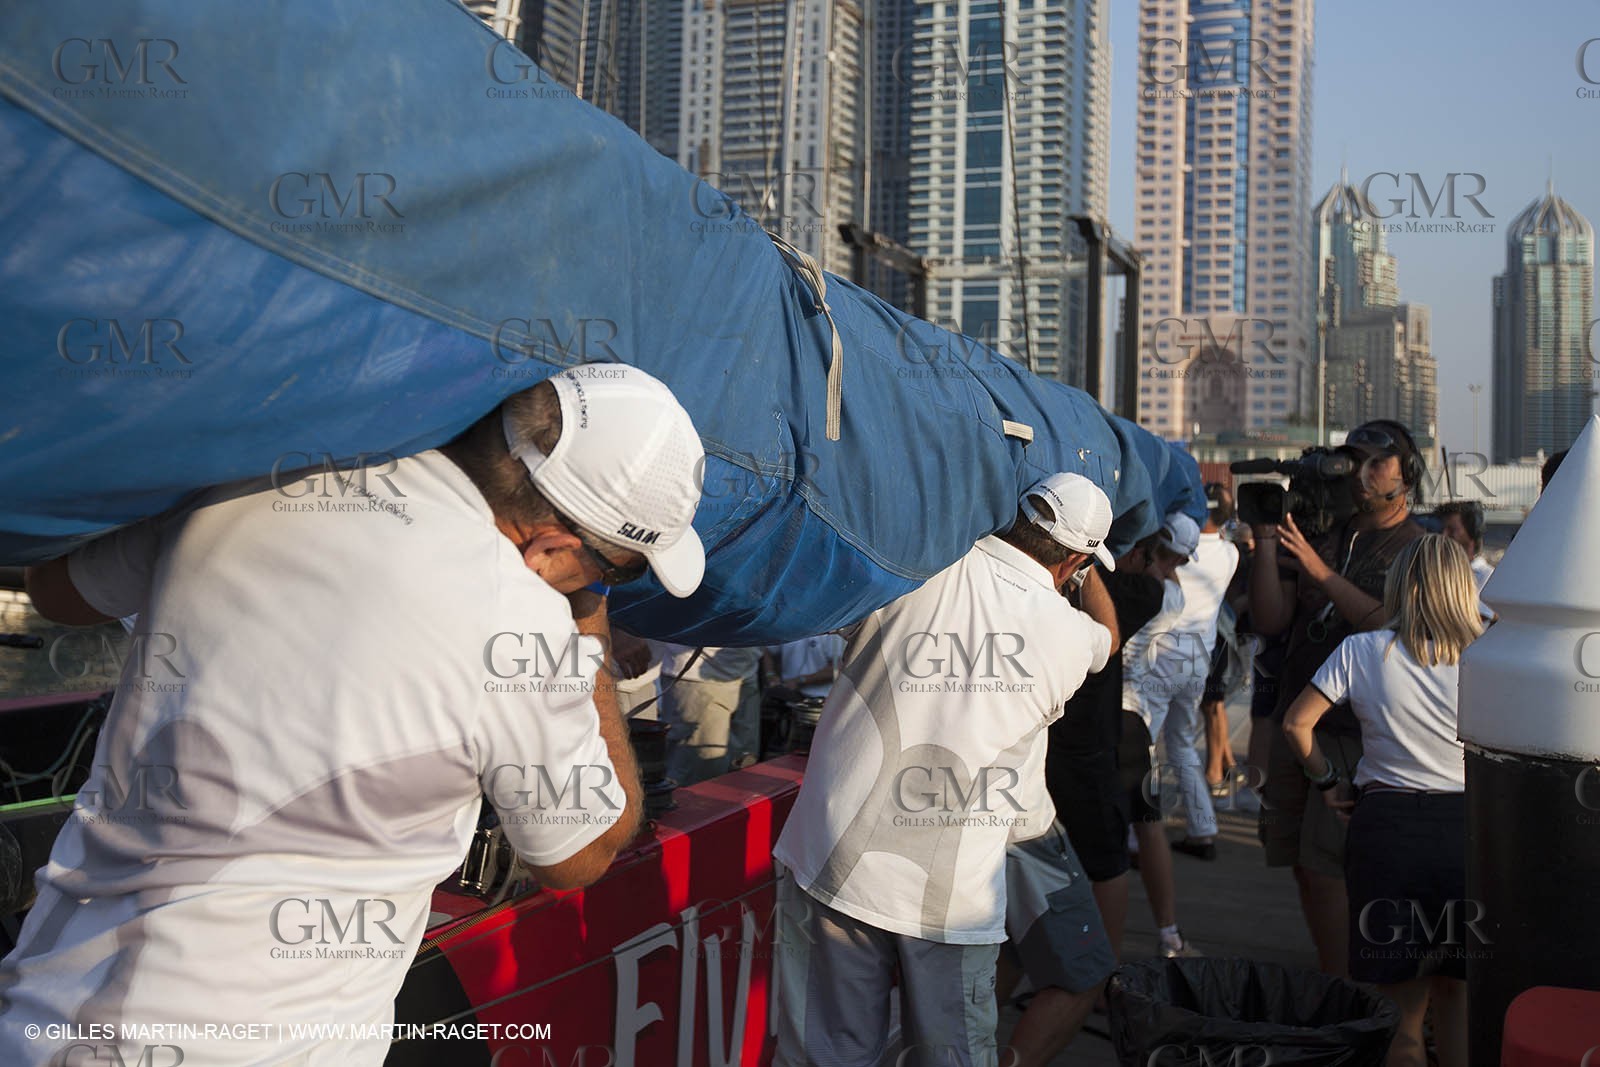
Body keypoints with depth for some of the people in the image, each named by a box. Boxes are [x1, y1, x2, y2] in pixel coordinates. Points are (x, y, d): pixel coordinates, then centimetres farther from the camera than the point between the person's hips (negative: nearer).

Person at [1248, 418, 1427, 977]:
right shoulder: (1320, 535, 12)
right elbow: (1269, 620, 4)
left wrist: (1321, 573, -19)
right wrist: (1266, 539, -4)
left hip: (1361, 733, -5)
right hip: (1294, 721, 5)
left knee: (1327, 869, -9)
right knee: (1304, 867, 11)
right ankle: (1331, 985, 25)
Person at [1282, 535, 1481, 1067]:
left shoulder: (1360, 651, -4)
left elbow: (1296, 723, -4)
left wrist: (1327, 780, 9)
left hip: (1385, 823, -1)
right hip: (1468, 828, 1)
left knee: (1401, 1002, 10)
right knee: (1456, 993, 16)